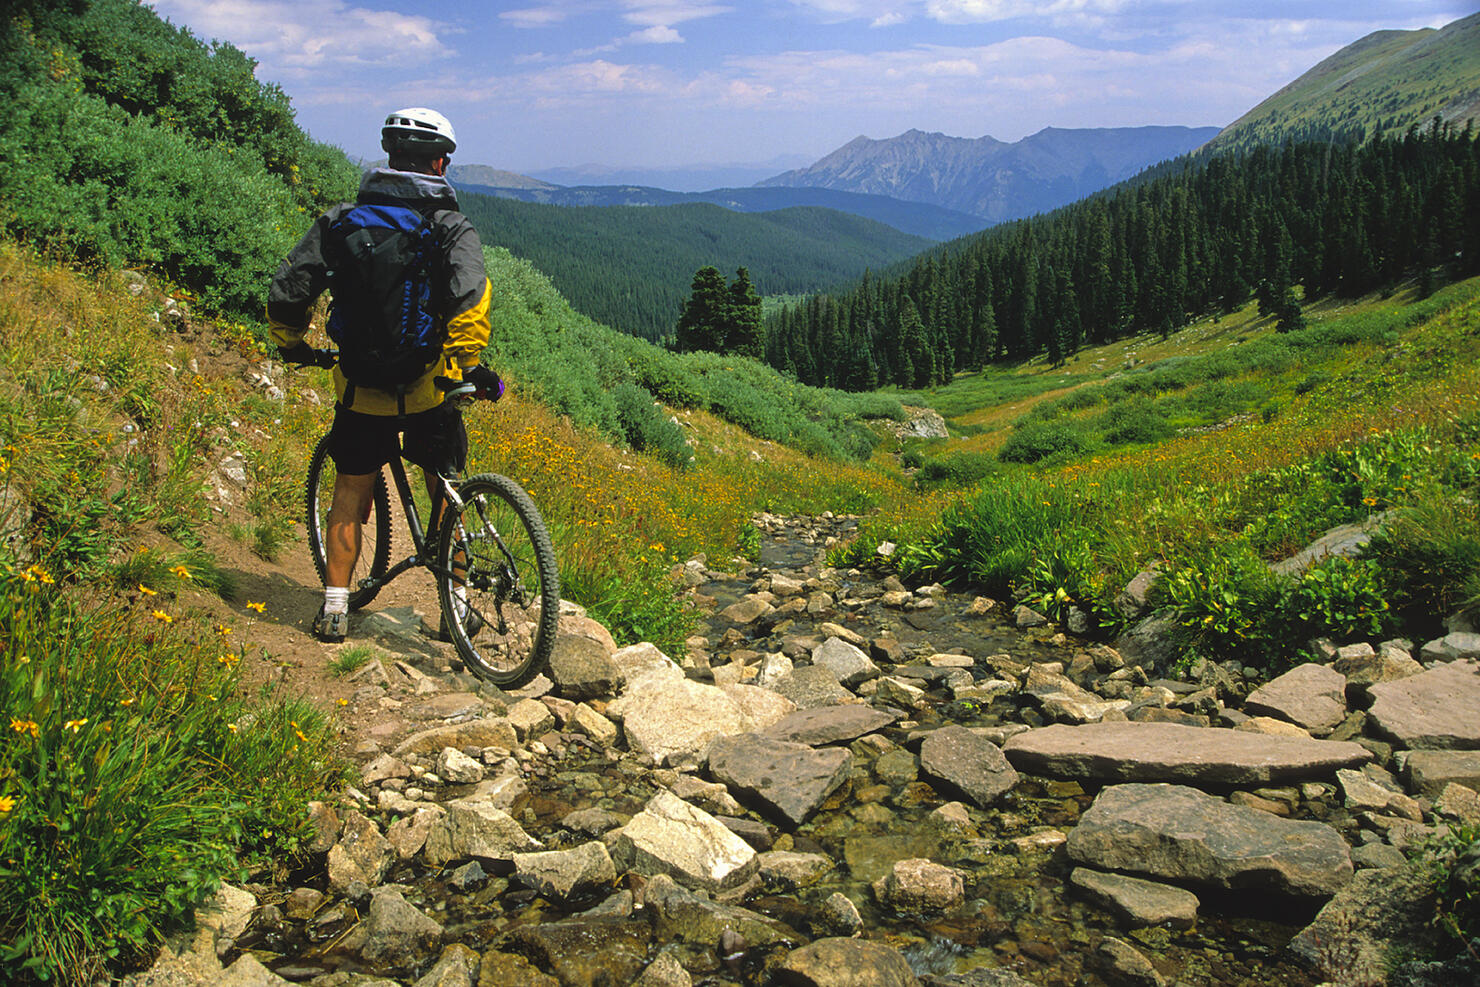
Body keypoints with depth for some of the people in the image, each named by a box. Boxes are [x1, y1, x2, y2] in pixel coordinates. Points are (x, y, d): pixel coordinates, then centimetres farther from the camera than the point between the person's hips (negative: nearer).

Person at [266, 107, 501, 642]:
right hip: (428, 387, -2)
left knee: (351, 492, 18)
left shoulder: (342, 218, 2)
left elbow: (285, 292, 1)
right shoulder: (451, 226, -6)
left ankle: (335, 607, 19)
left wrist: (292, 345, 17)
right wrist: (466, 363, -20)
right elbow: (471, 298, -26)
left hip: (359, 387, 2)